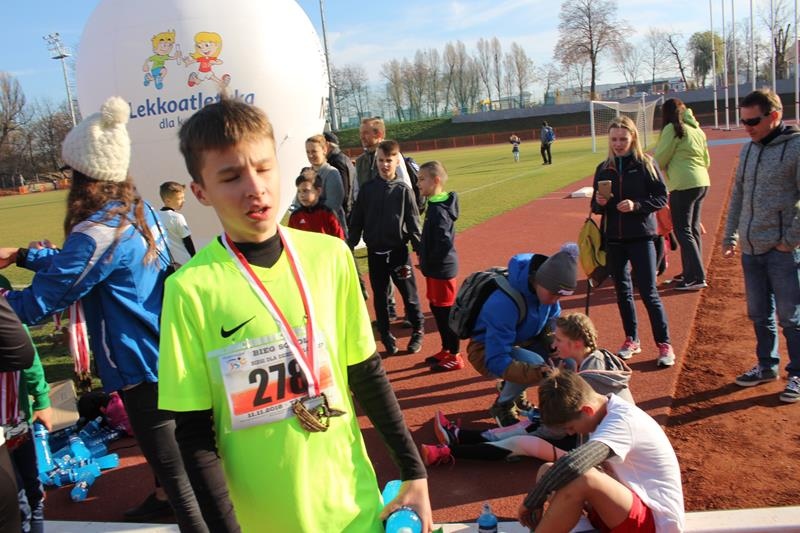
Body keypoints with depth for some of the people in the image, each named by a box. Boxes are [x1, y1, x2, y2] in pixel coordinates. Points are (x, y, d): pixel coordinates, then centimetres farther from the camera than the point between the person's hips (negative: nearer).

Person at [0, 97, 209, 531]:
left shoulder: (97, 232, -25)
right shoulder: (139, 210, 2)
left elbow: (39, 303, -19)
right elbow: (77, 264, 17)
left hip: (139, 364, -10)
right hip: (162, 351, 10)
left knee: (172, 463, 1)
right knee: (164, 443, 30)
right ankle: (163, 498, 53)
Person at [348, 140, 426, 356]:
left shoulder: (404, 190, -5)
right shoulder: (367, 189, 0)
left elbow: (413, 223, -4)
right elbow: (356, 222, 4)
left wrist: (421, 251, -8)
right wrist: (349, 248, 3)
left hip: (398, 251, -2)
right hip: (375, 253, 2)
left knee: (409, 294, 5)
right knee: (379, 296, 11)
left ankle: (418, 331, 24)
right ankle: (386, 336, 25)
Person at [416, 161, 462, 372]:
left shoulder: (438, 209, -22)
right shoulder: (436, 205, 8)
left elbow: (445, 242, -29)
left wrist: (430, 262, -17)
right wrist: (426, 261, 10)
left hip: (441, 269, -10)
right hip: (437, 269, 10)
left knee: (446, 311, 1)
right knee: (437, 309, 18)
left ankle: (455, 356, 13)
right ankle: (446, 350, 32)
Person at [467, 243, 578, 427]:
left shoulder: (546, 289, -15)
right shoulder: (504, 302, -37)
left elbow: (552, 322, 3)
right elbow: (496, 362, -38)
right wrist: (540, 373, -49)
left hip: (521, 343, 8)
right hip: (486, 352, -7)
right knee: (534, 363, -33)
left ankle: (515, 392, 9)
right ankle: (502, 405, -4)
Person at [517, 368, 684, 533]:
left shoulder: (622, 420, -22)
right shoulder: (606, 413, 5)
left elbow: (573, 464, -37)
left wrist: (531, 501, -25)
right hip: (628, 511, 9)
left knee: (582, 478, -34)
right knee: (548, 470, 1)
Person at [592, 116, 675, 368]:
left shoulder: (645, 164, -3)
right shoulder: (604, 169, 7)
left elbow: (662, 197, -4)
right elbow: (595, 207, 11)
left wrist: (636, 205, -19)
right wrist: (599, 203, -11)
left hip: (641, 236, -4)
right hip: (613, 238, 4)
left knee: (648, 292, -5)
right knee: (622, 291, 12)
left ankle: (664, 344, 6)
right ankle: (631, 340, 25)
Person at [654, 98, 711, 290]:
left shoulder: (672, 128, -8)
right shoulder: (697, 130, 15)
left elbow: (660, 160, -8)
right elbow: (706, 161, 19)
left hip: (683, 185, -9)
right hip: (702, 182, 9)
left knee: (683, 231, -5)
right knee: (693, 229, 15)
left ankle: (697, 277, -9)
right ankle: (691, 272, 24)